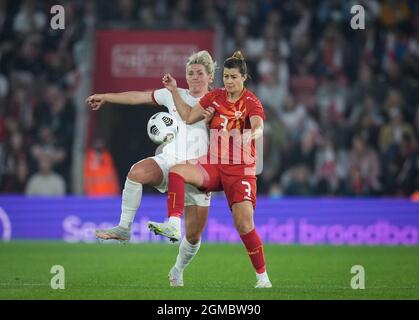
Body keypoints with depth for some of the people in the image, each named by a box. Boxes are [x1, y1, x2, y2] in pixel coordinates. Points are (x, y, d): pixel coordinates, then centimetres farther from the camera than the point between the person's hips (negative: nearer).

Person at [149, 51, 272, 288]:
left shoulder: (251, 102, -8)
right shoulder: (215, 96, 7)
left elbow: (258, 129, -27)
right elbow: (188, 117, 13)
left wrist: (249, 135, -50)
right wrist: (174, 91, 5)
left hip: (241, 169, -4)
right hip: (213, 165, 4)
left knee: (245, 225, -13)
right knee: (177, 171, -23)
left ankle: (263, 277, 0)